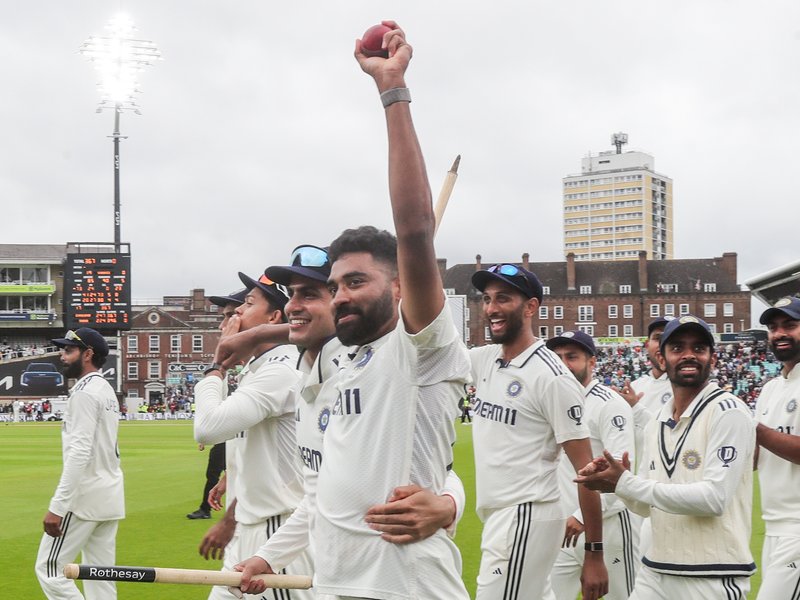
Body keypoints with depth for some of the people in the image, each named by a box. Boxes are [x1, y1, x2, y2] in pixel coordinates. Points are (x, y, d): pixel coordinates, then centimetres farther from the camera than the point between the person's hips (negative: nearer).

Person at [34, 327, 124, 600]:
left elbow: (80, 453, -22)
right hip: (110, 496, 9)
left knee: (49, 568, -3)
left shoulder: (85, 391, -13)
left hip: (86, 496, -9)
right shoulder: (107, 390, 16)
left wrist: (57, 507, -23)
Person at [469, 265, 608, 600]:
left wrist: (594, 554, -15)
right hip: (495, 518, 8)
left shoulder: (552, 377, -14)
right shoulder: (483, 360, 8)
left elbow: (586, 469, -14)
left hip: (526, 521, -8)